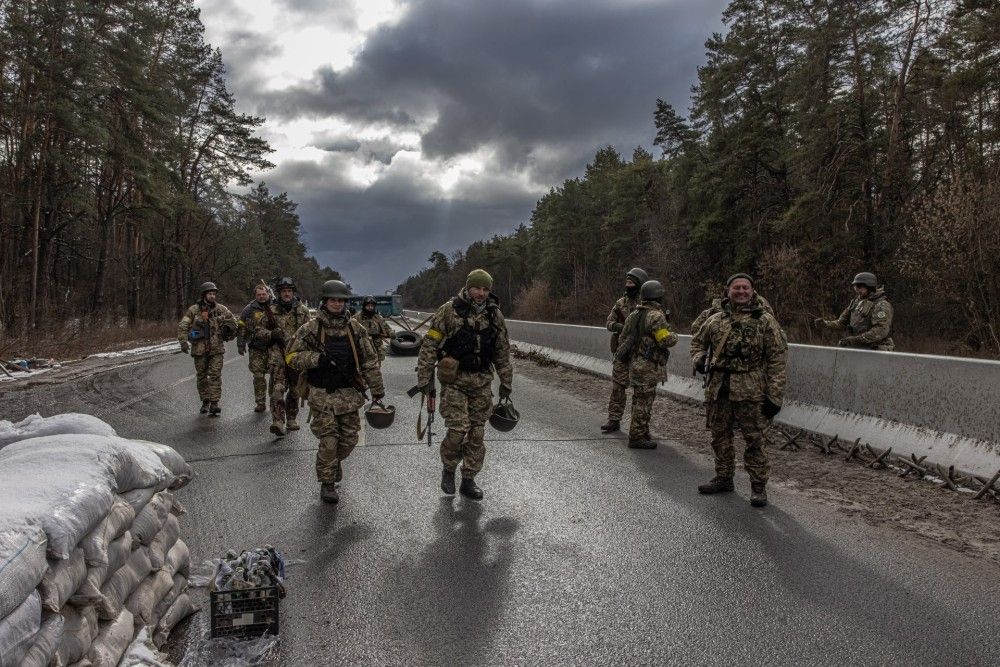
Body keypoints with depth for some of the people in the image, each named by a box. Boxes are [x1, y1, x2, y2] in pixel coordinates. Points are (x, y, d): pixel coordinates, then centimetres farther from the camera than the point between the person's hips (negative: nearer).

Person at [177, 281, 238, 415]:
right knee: (202, 376, 9)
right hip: (199, 349, 0)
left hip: (216, 349, 0)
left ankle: (214, 403, -8)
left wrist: (229, 335, 16)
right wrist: (183, 342, -16)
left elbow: (232, 322, 15)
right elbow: (182, 326, -6)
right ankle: (205, 402, 22)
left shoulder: (220, 309, 2)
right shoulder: (194, 310, -2)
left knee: (215, 375, -8)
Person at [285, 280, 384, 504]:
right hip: (322, 394, -3)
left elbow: (370, 360, 9)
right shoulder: (310, 329, -4)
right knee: (328, 441, -5)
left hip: (349, 393, 3)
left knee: (349, 439, 8)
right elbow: (292, 356, -5)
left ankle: (335, 460, 40)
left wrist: (377, 388, 8)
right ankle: (327, 484, 11)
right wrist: (317, 359, -20)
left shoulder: (355, 329, 5)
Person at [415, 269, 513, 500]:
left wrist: (506, 382, 15)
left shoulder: (495, 314, 5)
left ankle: (468, 481, 20)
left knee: (477, 433, 6)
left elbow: (502, 351, 14)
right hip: (454, 380, -4)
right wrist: (424, 378, -7)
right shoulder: (449, 310, -7)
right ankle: (448, 470, 16)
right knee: (458, 430, -11)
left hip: (482, 382, 4)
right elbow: (429, 345, -5)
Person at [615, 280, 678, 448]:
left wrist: (620, 355, 26)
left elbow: (624, 337, 16)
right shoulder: (655, 315, -16)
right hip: (647, 366, -9)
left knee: (640, 400, 17)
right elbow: (665, 340, -21)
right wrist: (673, 336, -1)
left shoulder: (635, 313, 10)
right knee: (644, 402, -4)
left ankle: (641, 434, 26)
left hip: (635, 363, 9)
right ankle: (636, 438, 0)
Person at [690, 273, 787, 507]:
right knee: (720, 436, 14)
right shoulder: (716, 320, 9)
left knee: (755, 440, -1)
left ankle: (758, 486, 11)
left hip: (751, 392, -5)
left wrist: (774, 396, -12)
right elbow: (698, 340, 26)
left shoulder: (765, 321, -4)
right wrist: (699, 358, 3)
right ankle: (723, 478, 29)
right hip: (718, 390, 5)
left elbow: (778, 360, -7)